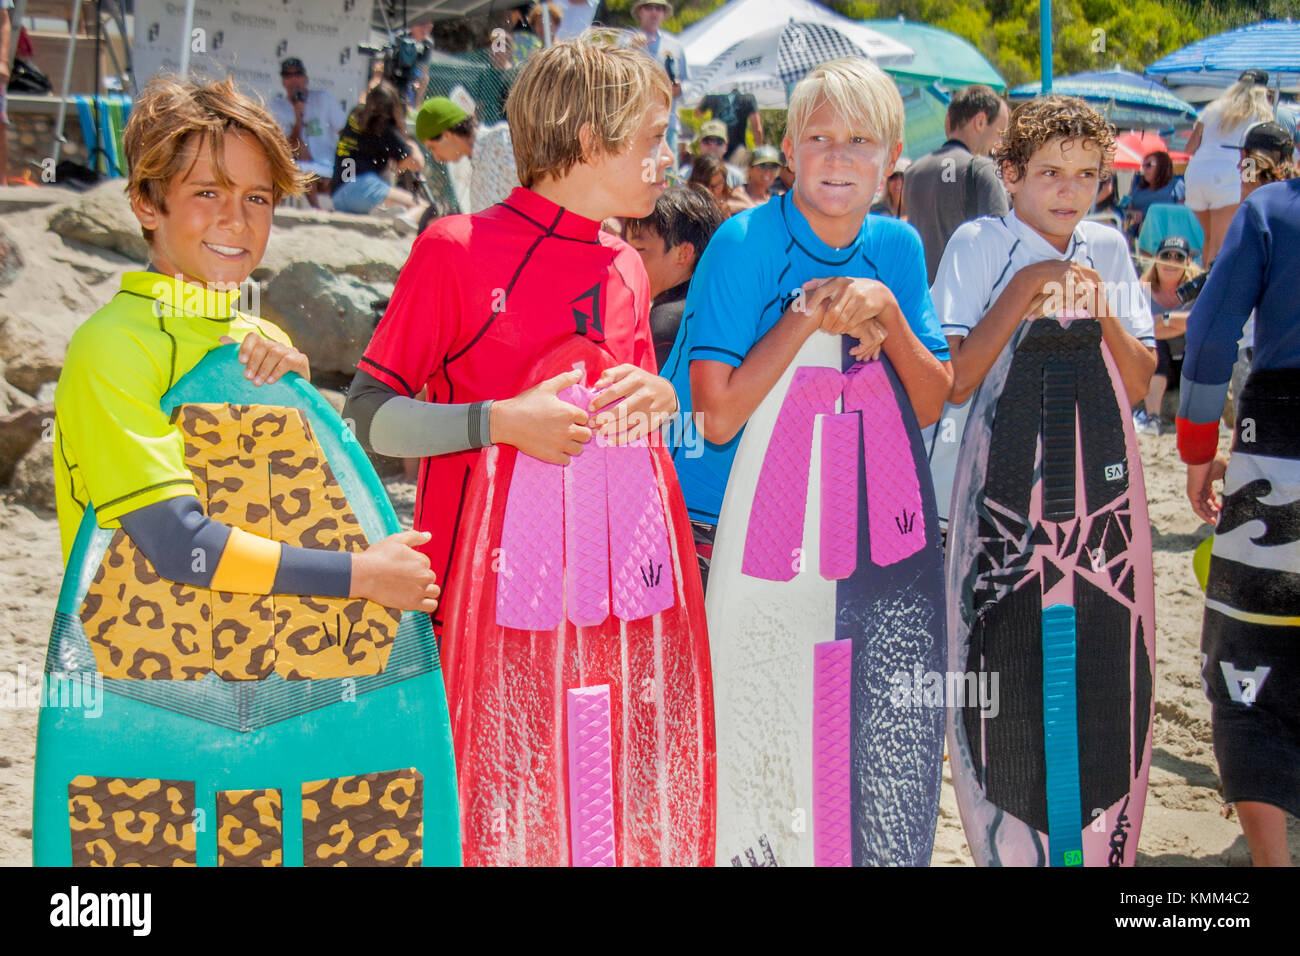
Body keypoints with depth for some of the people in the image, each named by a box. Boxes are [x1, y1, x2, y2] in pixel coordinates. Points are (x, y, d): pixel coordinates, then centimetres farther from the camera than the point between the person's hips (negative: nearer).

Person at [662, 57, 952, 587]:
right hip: (703, 519, -5)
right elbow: (717, 418, -25)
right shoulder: (744, 243, -18)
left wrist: (887, 308, -18)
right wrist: (811, 312, -23)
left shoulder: (898, 247, 0)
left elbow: (928, 407, -3)